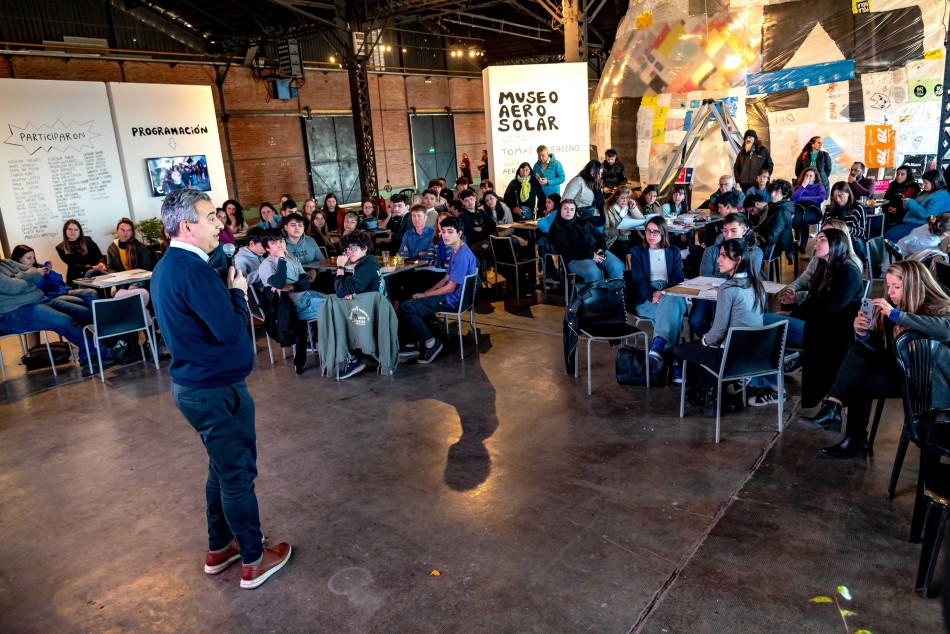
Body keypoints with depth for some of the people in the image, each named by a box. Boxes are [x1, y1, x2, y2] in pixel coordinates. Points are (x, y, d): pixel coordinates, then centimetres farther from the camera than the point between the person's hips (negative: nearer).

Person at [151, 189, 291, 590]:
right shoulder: (191, 269, -23)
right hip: (215, 390, -10)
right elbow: (230, 330, -26)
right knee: (238, 473, 4)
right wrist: (238, 291, -12)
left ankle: (219, 548, 36)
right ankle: (254, 560, 20)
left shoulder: (168, 266, 9)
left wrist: (228, 291, 2)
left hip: (194, 384, 10)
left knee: (223, 467, 22)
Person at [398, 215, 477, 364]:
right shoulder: (456, 251, 12)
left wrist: (425, 295, -10)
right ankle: (410, 344, 10)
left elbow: (451, 287, -21)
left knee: (406, 307, -18)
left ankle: (430, 343, -5)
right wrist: (427, 292, 7)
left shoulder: (463, 255, -20)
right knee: (406, 303, 13)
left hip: (453, 300, -11)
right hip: (449, 294, 11)